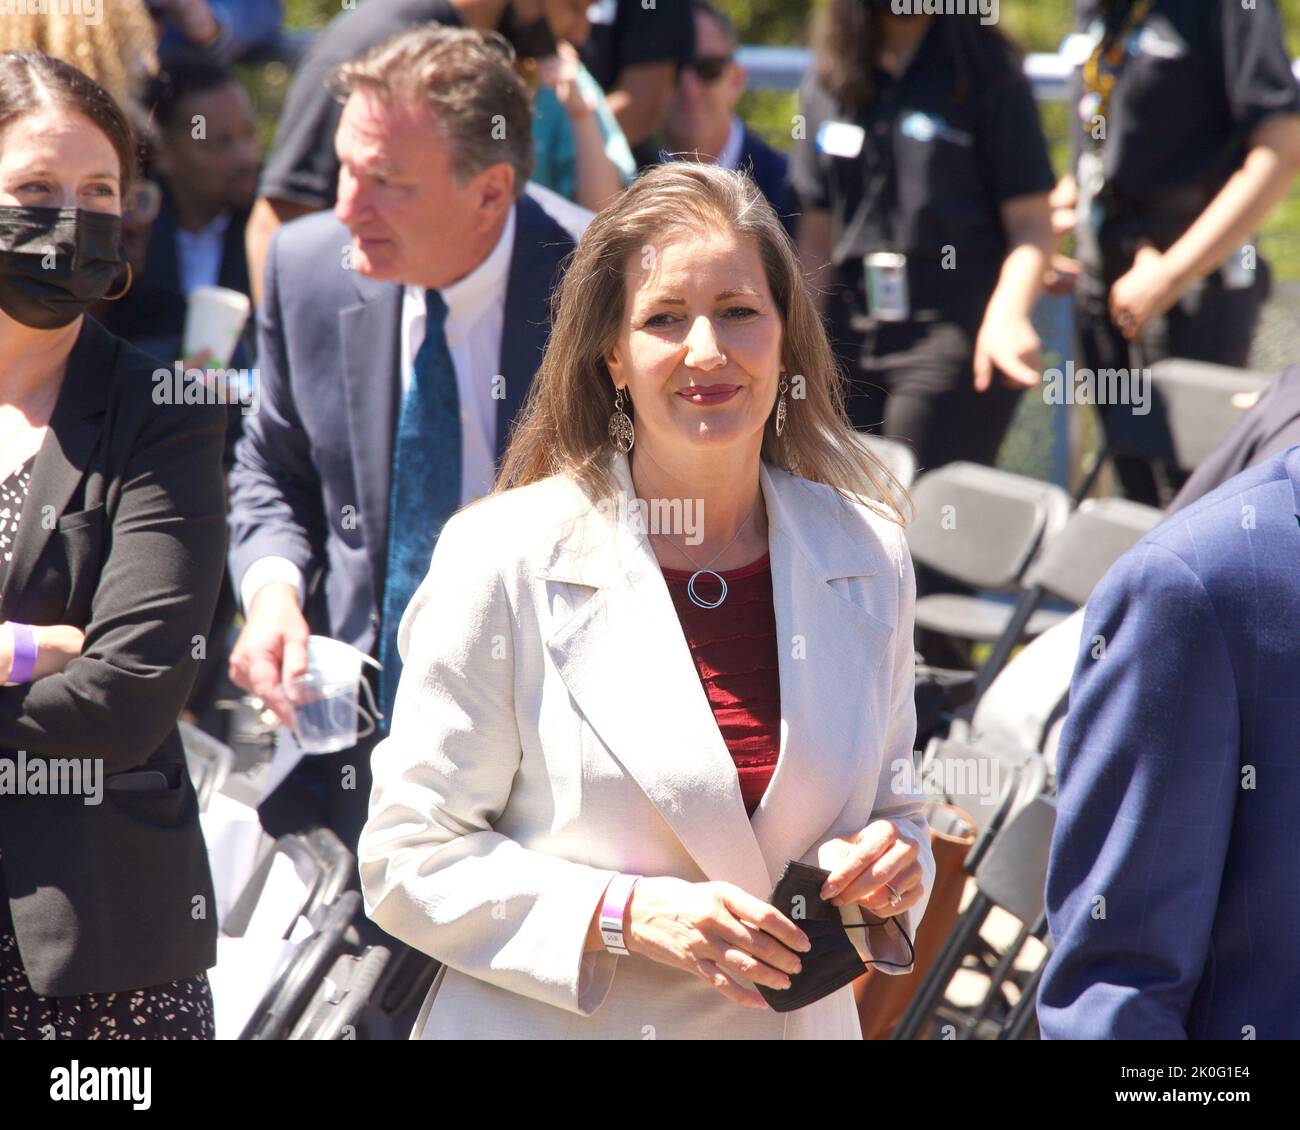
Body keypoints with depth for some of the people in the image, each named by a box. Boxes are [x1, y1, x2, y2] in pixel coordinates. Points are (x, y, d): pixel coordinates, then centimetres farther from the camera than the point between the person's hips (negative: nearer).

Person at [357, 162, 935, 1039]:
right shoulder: (504, 559, -13)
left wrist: (890, 865, -11)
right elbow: (412, 858, -12)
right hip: (546, 1024, -3)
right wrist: (628, 915, -22)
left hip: (793, 1021, 3)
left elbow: (889, 799, 10)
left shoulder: (865, 555, -1)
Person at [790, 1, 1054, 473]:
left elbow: (1031, 225, -4)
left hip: (955, 330, -4)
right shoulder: (830, 81, 12)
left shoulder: (988, 74, 0)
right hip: (852, 334, 4)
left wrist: (1007, 315, -21)